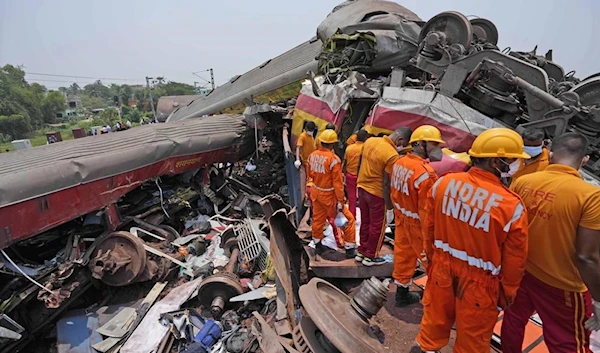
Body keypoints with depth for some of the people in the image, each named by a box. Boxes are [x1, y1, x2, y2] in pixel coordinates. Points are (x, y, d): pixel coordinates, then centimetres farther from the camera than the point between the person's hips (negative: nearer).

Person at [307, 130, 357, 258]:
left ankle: (318, 245, 37)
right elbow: (337, 183, -21)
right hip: (329, 195, -7)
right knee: (348, 219, 8)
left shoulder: (312, 155, -4)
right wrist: (340, 201, -16)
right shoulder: (334, 159, -24)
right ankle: (350, 249, 16)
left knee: (318, 218, 21)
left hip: (315, 191, 7)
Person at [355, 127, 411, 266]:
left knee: (365, 222, 21)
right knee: (377, 226, 12)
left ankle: (361, 252, 33)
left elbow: (359, 164, 8)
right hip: (376, 193, -7)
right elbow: (386, 183, -20)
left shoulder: (370, 141, -2)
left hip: (362, 188, 7)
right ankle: (370, 256, 25)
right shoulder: (392, 155, -25)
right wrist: (389, 203, -8)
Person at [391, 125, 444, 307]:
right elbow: (427, 210, -25)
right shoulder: (425, 173, -28)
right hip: (418, 224, -8)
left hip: (402, 219, 9)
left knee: (403, 256, 19)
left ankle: (402, 293, 34)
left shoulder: (399, 162, -1)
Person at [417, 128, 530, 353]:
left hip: (442, 268, 4)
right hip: (479, 282, -3)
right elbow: (514, 261, -10)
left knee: (436, 318, 26)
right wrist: (506, 295, 7)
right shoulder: (512, 205, -22)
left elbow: (428, 228, 0)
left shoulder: (443, 182, -12)